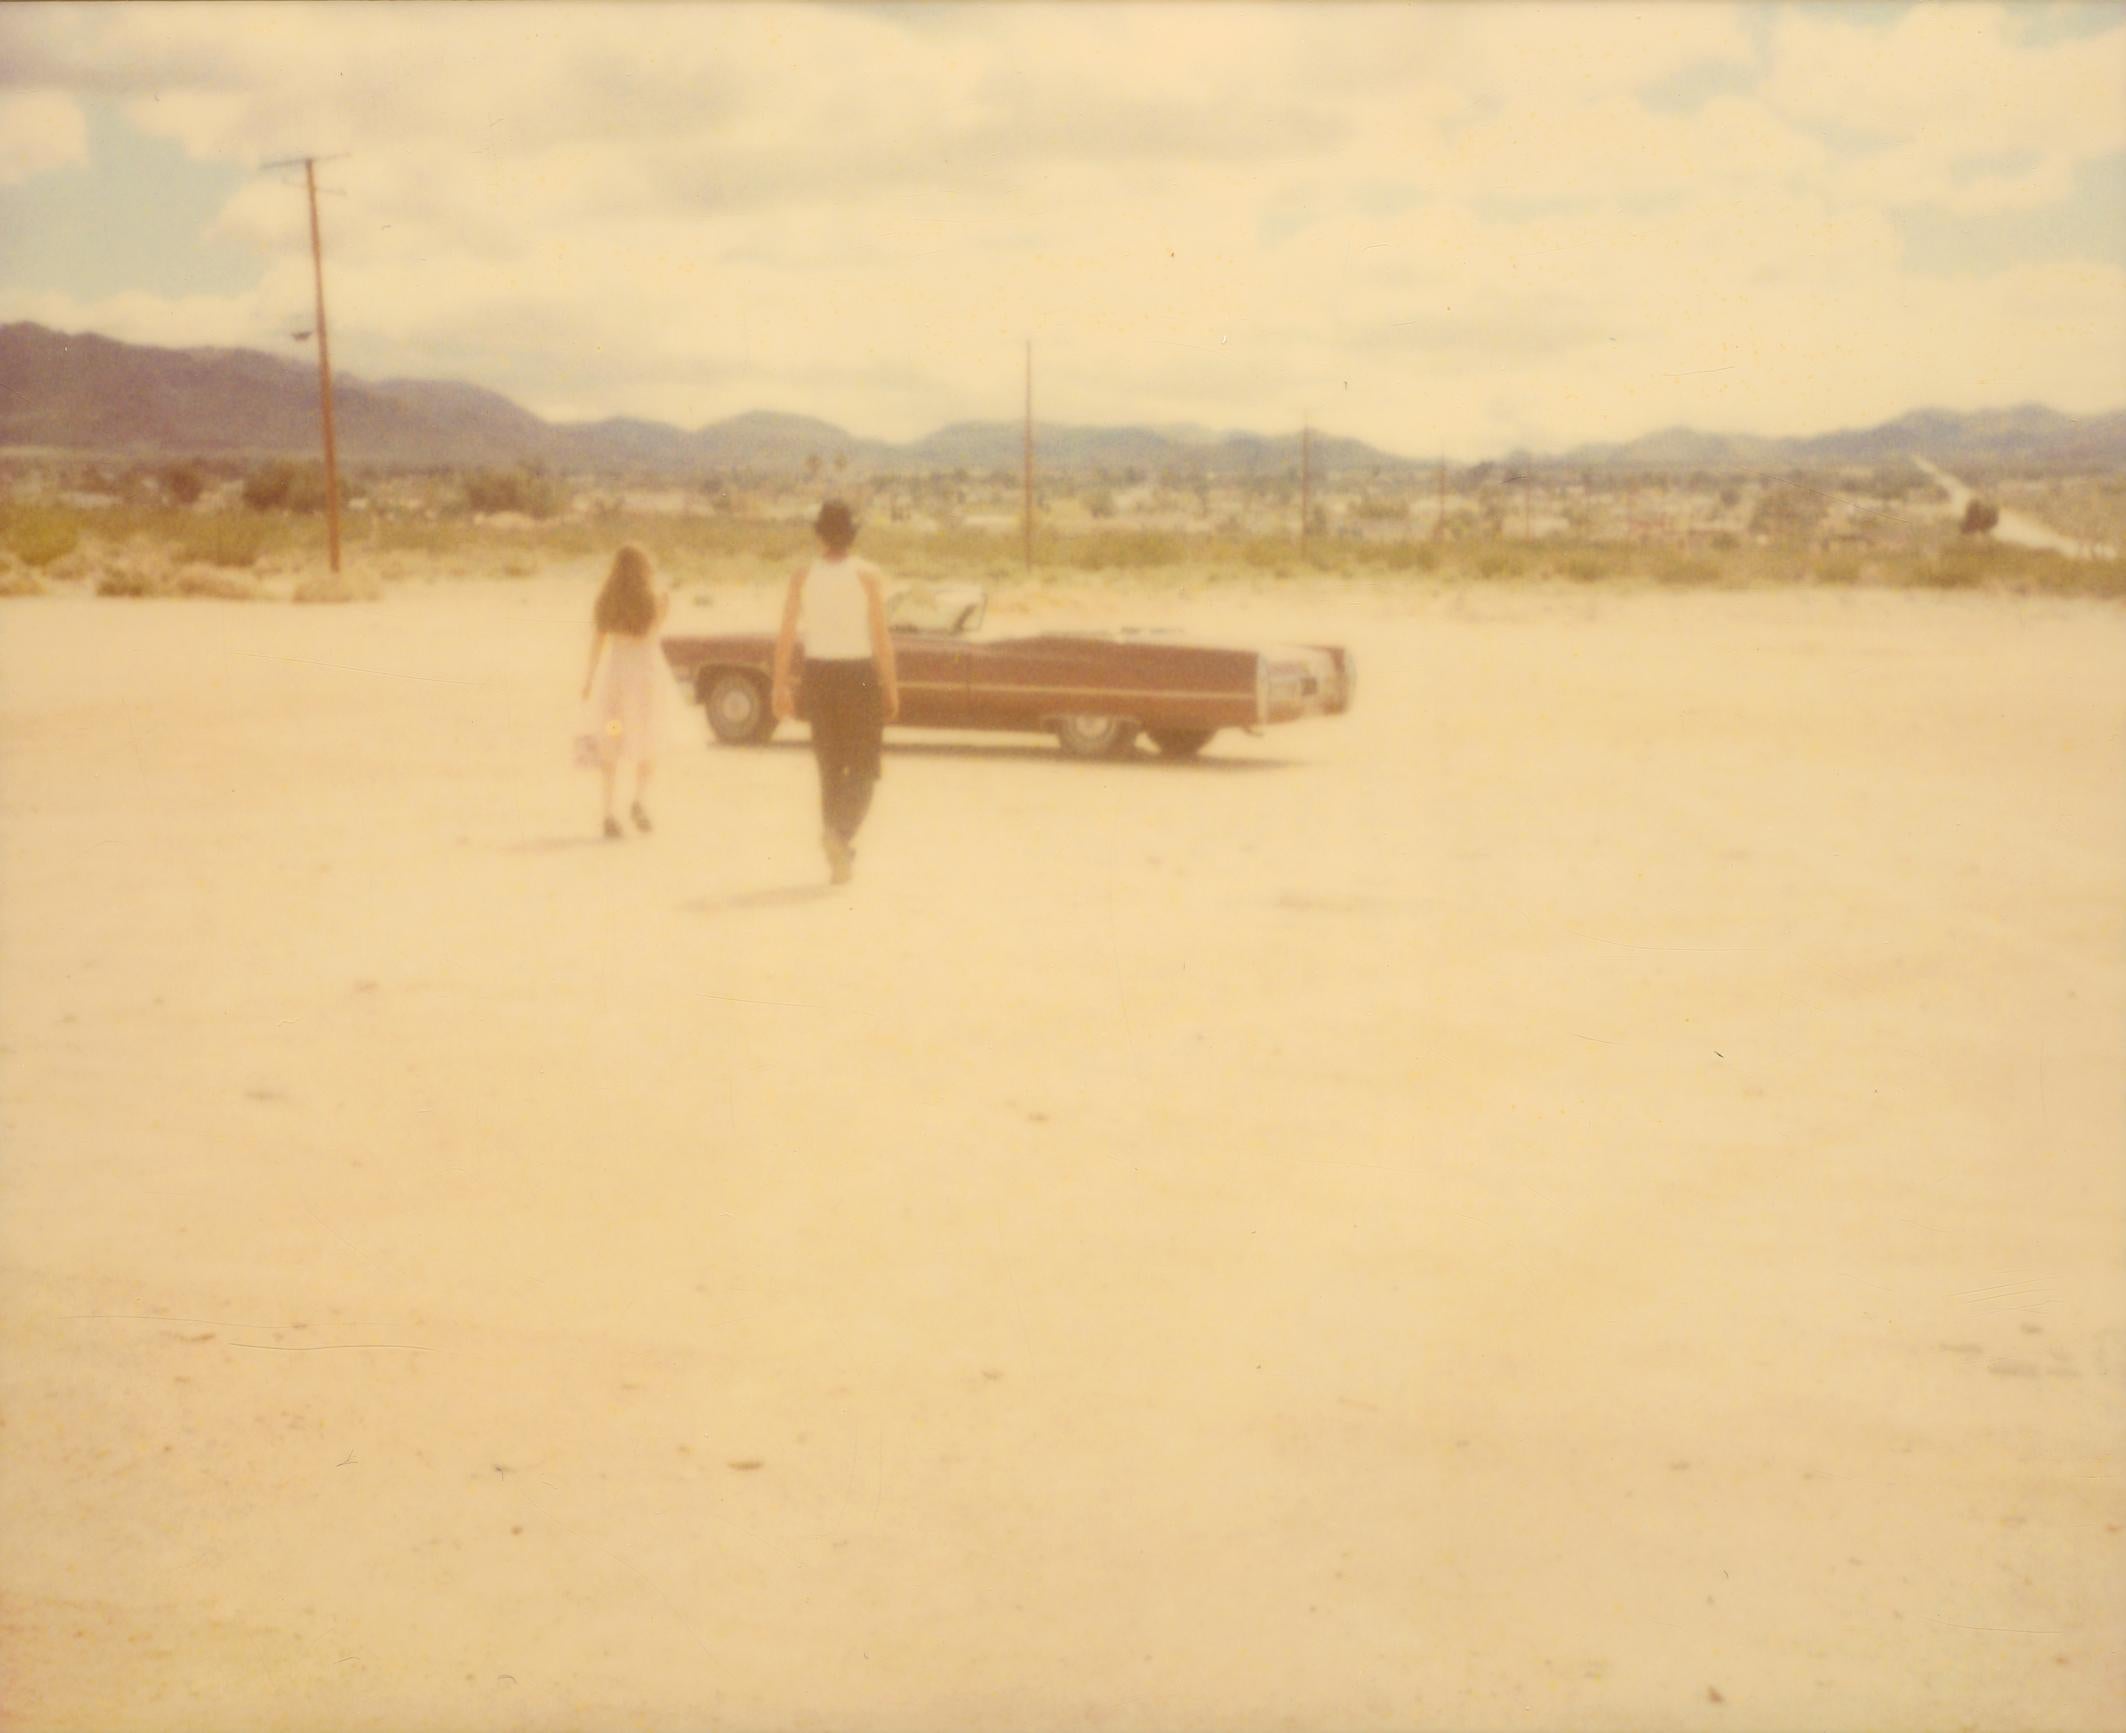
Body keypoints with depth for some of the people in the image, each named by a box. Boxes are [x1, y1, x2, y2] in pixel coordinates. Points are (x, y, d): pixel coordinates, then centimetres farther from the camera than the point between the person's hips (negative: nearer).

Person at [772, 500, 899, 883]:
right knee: (863, 768, 3)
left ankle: (840, 855, 16)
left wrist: (780, 685, 3)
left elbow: (786, 635, -3)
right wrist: (891, 687, -4)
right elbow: (881, 637, -10)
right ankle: (842, 833, -22)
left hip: (818, 676, 3)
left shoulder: (802, 577, 0)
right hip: (860, 675, -3)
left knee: (830, 767, 14)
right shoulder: (869, 576, -7)